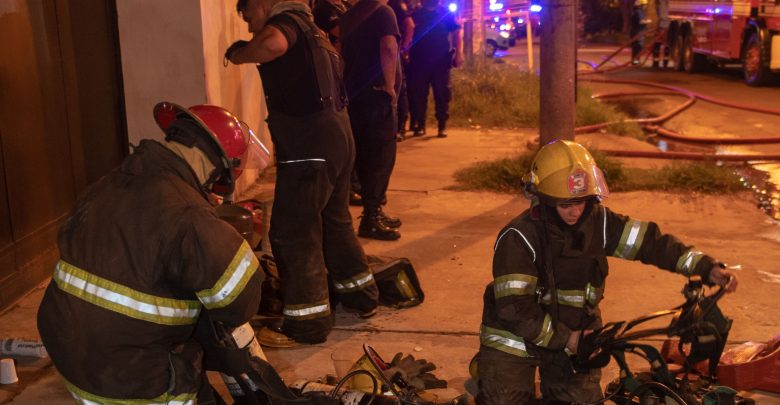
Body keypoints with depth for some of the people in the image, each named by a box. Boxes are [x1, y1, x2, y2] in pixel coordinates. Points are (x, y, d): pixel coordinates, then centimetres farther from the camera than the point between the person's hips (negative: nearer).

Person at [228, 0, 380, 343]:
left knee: (293, 234, -2)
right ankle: (360, 295, 33)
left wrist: (238, 54, -15)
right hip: (338, 138, 10)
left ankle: (308, 319, 4)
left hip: (308, 147, -10)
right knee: (335, 221, 22)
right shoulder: (309, 31, 22)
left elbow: (274, 44, -32)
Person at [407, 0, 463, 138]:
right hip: (419, 61, 1)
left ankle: (442, 126, 6)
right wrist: (407, 54, -1)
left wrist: (458, 53, -8)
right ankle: (419, 125, 10)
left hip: (441, 61, -1)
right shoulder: (415, 15, 10)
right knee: (418, 94, 2)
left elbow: (456, 32, 4)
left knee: (442, 94, 0)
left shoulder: (446, 13, 7)